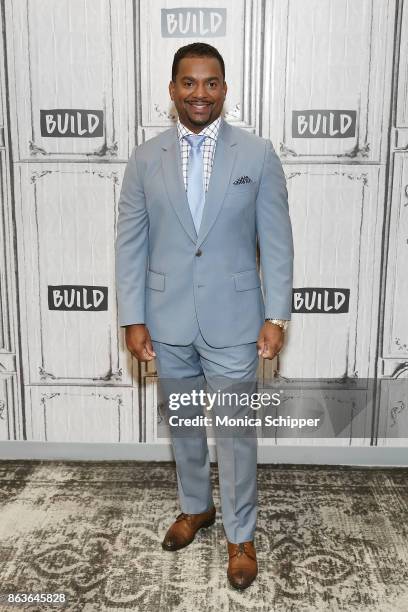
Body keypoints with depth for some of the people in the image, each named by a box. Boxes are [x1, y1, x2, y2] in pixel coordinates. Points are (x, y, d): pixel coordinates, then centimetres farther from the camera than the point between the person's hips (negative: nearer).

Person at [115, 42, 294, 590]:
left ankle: (241, 535, 27)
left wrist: (276, 316, -8)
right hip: (167, 320, 3)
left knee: (235, 430, 7)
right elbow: (130, 243, 1)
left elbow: (276, 241, -3)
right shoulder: (146, 158, 2)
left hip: (232, 319, -2)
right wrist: (133, 319, -3)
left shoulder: (258, 154, -3)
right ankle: (196, 507, 42)